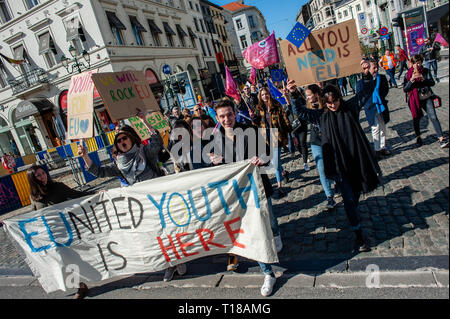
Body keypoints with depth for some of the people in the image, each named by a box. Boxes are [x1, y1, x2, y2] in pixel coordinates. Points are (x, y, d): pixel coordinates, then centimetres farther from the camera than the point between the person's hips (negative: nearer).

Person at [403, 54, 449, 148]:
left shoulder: (426, 71, 3)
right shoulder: (408, 74, -1)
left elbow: (432, 83, -5)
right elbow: (405, 89, -6)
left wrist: (423, 79, -22)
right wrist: (411, 80, -21)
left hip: (427, 98, 0)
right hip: (415, 100, 0)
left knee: (433, 117, -11)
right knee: (416, 119, 10)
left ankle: (441, 139, -10)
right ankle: (418, 138, 30)